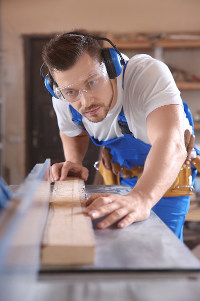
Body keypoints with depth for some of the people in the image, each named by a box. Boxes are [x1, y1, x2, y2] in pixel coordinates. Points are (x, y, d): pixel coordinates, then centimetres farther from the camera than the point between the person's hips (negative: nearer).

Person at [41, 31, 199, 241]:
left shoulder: (149, 73, -39)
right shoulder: (64, 100, -21)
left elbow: (172, 145, -55)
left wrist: (141, 198, -74)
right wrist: (74, 163, -19)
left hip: (166, 173, -4)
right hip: (119, 175, 4)